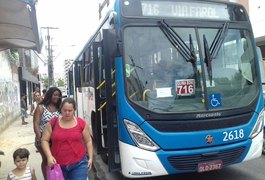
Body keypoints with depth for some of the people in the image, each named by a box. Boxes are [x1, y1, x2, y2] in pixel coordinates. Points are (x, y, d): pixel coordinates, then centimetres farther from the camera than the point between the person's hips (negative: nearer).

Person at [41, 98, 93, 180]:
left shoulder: (81, 123, -2)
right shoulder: (53, 123, -2)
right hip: (58, 165, 1)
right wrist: (49, 156, -12)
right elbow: (44, 140, 1)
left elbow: (88, 141, 7)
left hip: (79, 164, -1)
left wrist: (90, 158, 4)